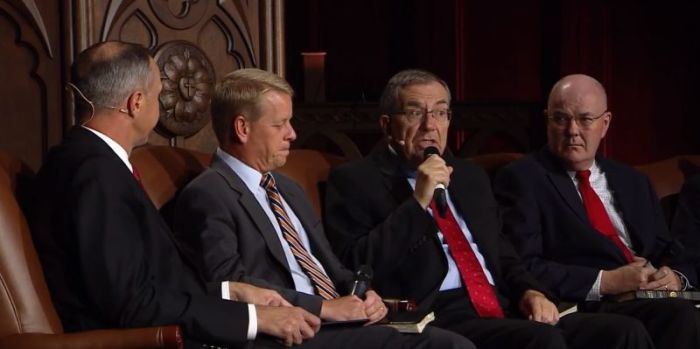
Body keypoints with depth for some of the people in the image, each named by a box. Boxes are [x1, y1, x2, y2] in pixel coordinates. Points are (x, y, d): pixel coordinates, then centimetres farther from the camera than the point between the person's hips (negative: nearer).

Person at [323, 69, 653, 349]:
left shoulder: (470, 177, 25)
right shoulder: (354, 180, 4)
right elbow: (355, 269, -9)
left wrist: (530, 291, 7)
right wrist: (418, 202, -11)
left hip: (503, 310, 7)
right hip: (437, 319, -7)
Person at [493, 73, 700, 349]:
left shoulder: (633, 182, 24)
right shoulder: (521, 179, 3)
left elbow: (667, 252, 23)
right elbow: (522, 269, -8)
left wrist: (674, 277, -1)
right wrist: (605, 282, -15)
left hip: (652, 300, 6)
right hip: (590, 311, -6)